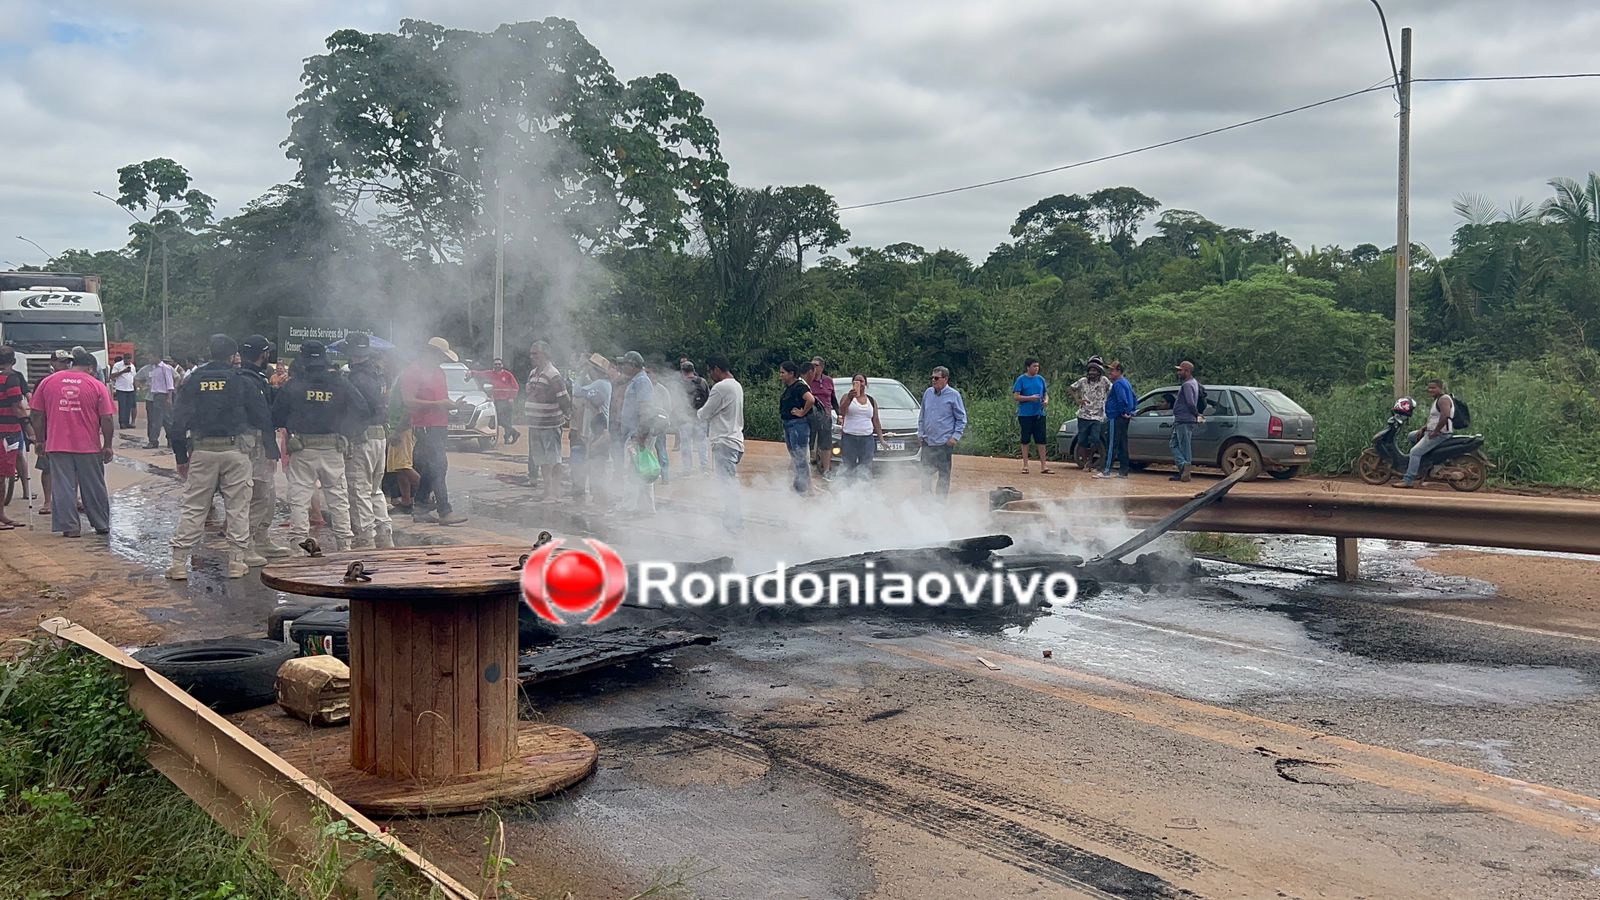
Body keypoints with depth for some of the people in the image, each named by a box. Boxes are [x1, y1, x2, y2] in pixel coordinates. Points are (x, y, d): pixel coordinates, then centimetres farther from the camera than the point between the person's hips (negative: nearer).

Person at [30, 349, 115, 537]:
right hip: (89, 446, -1)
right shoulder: (97, 386, -3)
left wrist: (41, 439, 15)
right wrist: (107, 445, 3)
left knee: (63, 487, 5)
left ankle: (70, 527, 4)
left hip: (57, 445, 1)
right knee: (94, 487, 10)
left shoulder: (48, 381, 5)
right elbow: (106, 419, -6)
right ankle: (101, 525, 18)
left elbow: (36, 414, 7)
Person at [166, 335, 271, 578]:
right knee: (238, 506, 6)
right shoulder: (242, 381, -1)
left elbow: (178, 421, 4)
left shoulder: (193, 380, 5)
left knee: (193, 507, 7)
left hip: (201, 451, 2)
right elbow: (263, 417, -1)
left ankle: (179, 563, 6)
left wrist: (181, 457, 10)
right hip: (235, 451, -2)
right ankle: (237, 562, 8)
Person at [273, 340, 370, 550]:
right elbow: (363, 410, 1)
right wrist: (354, 432, 15)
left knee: (299, 497, 3)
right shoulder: (341, 383, 0)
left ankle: (298, 541, -1)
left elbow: (276, 416, 3)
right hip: (333, 448, 2)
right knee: (338, 497, 10)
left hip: (302, 448, -2)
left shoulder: (294, 385, -4)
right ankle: (344, 542, 13)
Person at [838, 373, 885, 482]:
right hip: (849, 437, -2)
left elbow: (876, 421, 16)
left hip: (867, 439, 2)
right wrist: (849, 398, -29)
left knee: (866, 469, -1)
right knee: (849, 468, -2)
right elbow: (841, 412, -15)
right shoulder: (847, 397, 4)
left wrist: (881, 439, 9)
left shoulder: (871, 400, 14)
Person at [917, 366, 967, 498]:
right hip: (927, 442, 5)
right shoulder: (928, 393, 9)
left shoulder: (953, 395, -5)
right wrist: (920, 432, 12)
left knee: (943, 475, 1)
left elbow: (961, 418, -1)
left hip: (944, 443, -5)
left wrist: (955, 436, -9)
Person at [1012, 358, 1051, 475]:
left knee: (1041, 440, 2)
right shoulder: (1021, 379, -3)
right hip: (1025, 414, -4)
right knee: (1025, 440, 3)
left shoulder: (1040, 379, 10)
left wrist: (1046, 400, -5)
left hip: (1039, 414, 4)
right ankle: (1025, 465, 10)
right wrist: (1030, 398, -18)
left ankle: (1043, 465, 6)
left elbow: (1045, 393, 18)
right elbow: (1015, 396, -8)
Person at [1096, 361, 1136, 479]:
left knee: (1111, 445, -9)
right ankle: (1124, 471, 12)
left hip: (1116, 418, -10)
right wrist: (1130, 412, 16)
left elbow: (1122, 399, -26)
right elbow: (1134, 400, 23)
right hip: (1124, 420, 10)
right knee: (1122, 445, 11)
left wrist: (1123, 412, -15)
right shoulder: (1126, 383, 18)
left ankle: (1106, 471, -10)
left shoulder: (1118, 384, -14)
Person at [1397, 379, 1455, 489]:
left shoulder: (1443, 399, -15)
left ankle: (1408, 480, -20)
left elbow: (1446, 416, -31)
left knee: (1415, 451, -18)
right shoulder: (1437, 399, 19)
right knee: (1412, 436, 23)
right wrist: (1423, 429, 12)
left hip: (1440, 434, -11)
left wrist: (1435, 432, -24)